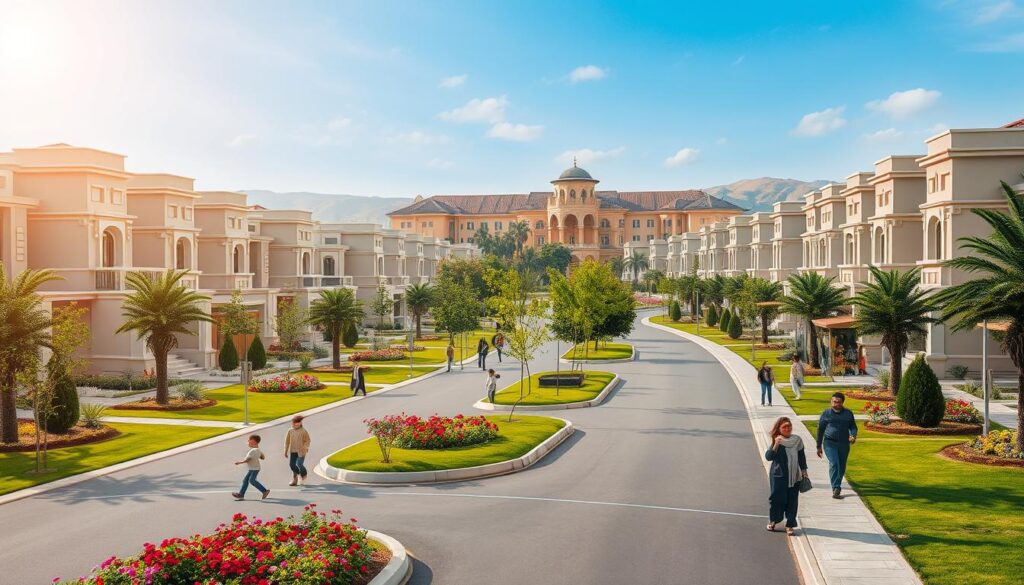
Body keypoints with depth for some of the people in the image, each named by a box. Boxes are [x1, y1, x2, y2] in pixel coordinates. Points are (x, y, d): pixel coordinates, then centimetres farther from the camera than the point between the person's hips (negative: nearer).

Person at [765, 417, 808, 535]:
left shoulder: (797, 440, 1)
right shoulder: (776, 441, -7)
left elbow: (801, 456, 13)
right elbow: (768, 457, -15)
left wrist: (804, 470, 12)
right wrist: (775, 445, -27)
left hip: (794, 476, 3)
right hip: (778, 475, -3)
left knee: (792, 501, 3)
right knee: (776, 498, 2)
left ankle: (790, 525, 12)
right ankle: (772, 520, 24)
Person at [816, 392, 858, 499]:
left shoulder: (848, 413, 8)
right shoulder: (826, 413, 3)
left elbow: (853, 427, 13)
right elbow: (820, 430, 8)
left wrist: (853, 436, -11)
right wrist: (819, 446, 9)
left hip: (844, 443, 3)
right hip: (830, 443, -3)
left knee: (842, 467, 12)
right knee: (833, 464, -19)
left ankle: (837, 485, 35)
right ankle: (836, 489, -22)